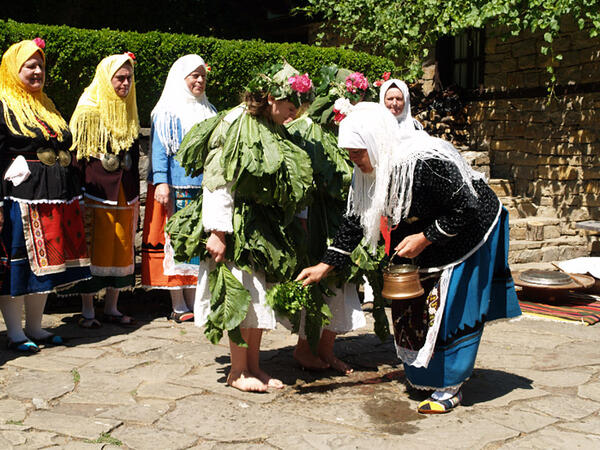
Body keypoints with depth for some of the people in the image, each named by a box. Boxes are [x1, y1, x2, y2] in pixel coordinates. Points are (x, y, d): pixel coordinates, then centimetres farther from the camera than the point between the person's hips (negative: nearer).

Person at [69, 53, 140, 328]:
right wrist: (79, 192, -12)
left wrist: (135, 193, 17)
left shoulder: (128, 113, 14)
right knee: (93, 249, -2)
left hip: (124, 192, 6)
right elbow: (77, 155, -7)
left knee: (121, 248, 7)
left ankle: (111, 308, 17)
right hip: (96, 192, -6)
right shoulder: (88, 112, -5)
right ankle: (87, 311, 7)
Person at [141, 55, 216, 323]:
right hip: (176, 188, -6)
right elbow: (159, 149, -7)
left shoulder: (208, 111, 19)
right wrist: (161, 182, -17)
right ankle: (178, 306, 0)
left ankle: (194, 301, 11)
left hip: (203, 187, 6)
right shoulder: (167, 112, 0)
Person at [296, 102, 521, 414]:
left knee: (451, 308, -4)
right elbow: (355, 221, -3)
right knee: (412, 305, 10)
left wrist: (424, 239, -25)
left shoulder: (425, 163, -36)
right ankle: (423, 376, 28)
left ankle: (450, 388, 10)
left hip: (468, 232, -8)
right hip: (425, 233, 8)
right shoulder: (368, 171, -10)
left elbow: (465, 208, -29)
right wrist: (324, 266, -6)